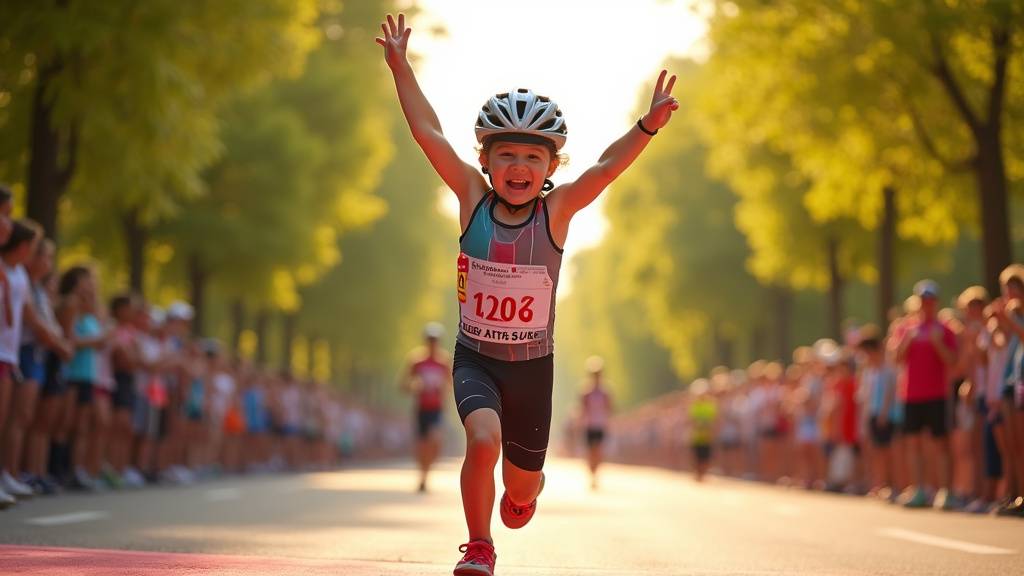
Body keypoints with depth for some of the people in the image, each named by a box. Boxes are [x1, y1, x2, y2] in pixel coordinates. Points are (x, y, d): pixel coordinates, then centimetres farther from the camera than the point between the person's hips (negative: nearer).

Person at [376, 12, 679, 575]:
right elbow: (429, 134, -8)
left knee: (522, 483, 12)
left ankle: (524, 490, 52)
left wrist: (648, 125, -35)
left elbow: (605, 168, -22)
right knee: (483, 439, -28)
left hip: (532, 365, 1)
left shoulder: (555, 212, -9)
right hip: (475, 359, -1)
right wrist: (399, 65, -10)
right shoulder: (474, 200, -7)